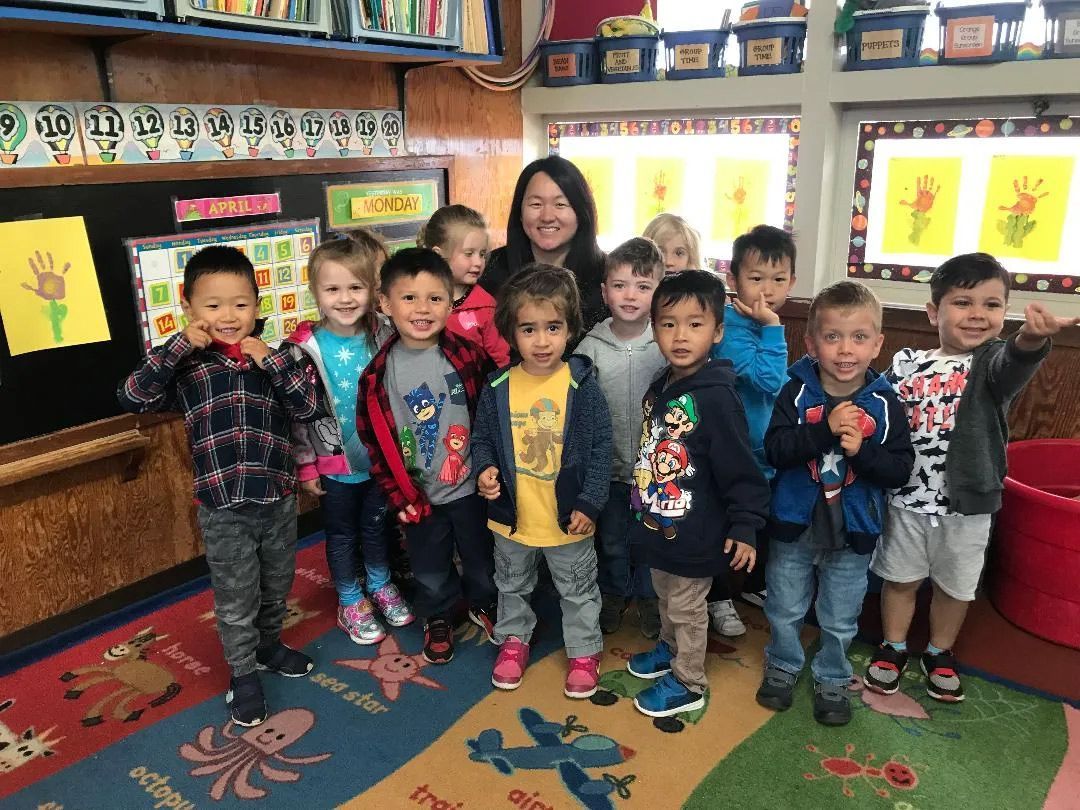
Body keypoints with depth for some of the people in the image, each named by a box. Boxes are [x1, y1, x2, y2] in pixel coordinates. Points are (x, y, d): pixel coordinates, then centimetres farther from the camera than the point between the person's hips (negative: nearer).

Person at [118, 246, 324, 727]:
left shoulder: (275, 357, -1)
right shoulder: (186, 366, -6)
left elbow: (311, 407, -10)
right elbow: (133, 398, -17)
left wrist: (272, 361, -20)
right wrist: (178, 345, -22)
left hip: (279, 500, 3)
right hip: (223, 511, -2)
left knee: (276, 589, 24)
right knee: (236, 602, 12)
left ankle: (270, 647, 49)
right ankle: (244, 675, 34)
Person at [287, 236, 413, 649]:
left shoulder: (383, 335, -8)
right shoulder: (305, 348, -18)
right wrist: (305, 466, -9)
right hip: (335, 463, -3)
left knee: (376, 525, 22)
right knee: (341, 534, 16)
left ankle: (381, 587, 44)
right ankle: (350, 603, 35)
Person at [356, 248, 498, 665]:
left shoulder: (467, 356, -13)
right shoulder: (379, 374, -11)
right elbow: (374, 439, -5)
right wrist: (398, 495, -6)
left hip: (470, 486, 0)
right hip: (418, 495, 0)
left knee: (481, 559, 21)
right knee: (430, 570, 19)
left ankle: (484, 604, 49)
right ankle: (438, 618, 46)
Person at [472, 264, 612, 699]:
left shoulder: (582, 386, -15)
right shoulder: (498, 388, -9)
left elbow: (600, 448, -10)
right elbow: (482, 439, 3)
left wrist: (590, 503, -13)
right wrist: (485, 469, -17)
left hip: (568, 519, -2)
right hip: (512, 516, 2)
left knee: (578, 590, 18)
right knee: (512, 585, 24)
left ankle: (584, 652, 40)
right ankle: (513, 639, 48)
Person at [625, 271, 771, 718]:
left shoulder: (716, 397, -25)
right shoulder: (660, 387, 0)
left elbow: (741, 470, -23)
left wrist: (745, 527, -22)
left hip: (694, 534, -7)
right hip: (658, 525, 8)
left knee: (687, 608, 12)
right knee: (666, 597, 27)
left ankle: (688, 684, 32)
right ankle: (670, 649, 51)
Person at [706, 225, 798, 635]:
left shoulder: (763, 325, 5)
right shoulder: (730, 327, -24)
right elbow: (769, 379, -31)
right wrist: (773, 328, -30)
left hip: (768, 451, 9)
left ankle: (755, 585, 43)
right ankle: (719, 599, 27)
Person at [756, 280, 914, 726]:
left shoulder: (884, 403, -9)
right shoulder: (797, 392, -11)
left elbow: (900, 468, -11)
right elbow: (775, 448, -21)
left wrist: (861, 450, -28)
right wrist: (826, 430, -32)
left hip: (853, 531, 0)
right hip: (794, 524, 0)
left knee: (840, 620, 18)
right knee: (784, 610, 18)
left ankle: (832, 679, 42)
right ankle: (783, 666, 43)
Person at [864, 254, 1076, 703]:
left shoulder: (992, 363, -11)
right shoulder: (906, 363, -5)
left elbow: (1013, 363, -36)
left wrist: (1031, 339, -59)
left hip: (967, 502, 0)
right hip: (906, 497, 1)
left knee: (955, 585, 17)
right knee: (900, 578, 15)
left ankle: (939, 654, 40)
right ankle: (893, 648, 37)